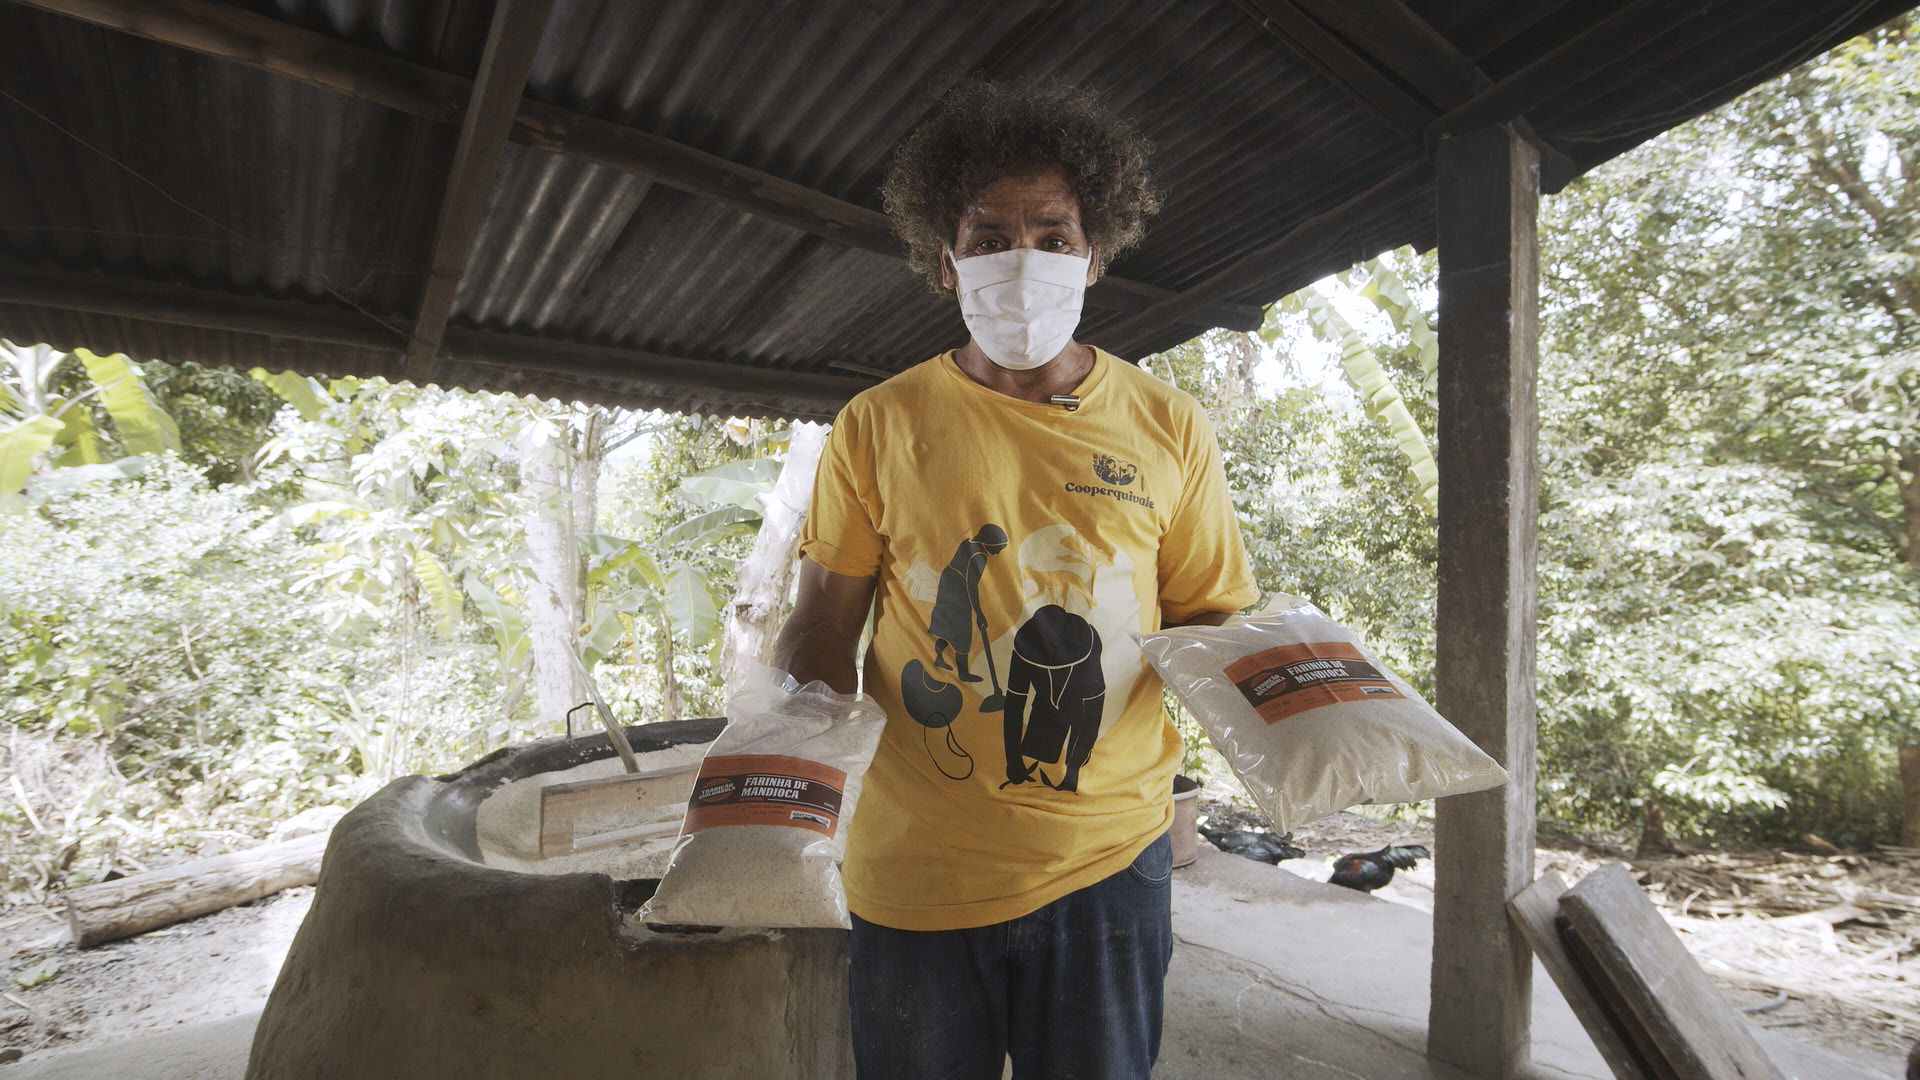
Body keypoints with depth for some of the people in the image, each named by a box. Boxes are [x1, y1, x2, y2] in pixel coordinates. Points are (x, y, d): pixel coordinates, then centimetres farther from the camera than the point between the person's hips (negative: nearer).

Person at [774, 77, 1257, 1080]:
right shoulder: (877, 428, -3)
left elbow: (1209, 619, 5)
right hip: (912, 873, 0)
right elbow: (822, 629, 1)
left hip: (1108, 860, 1)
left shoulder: (1168, 431, 0)